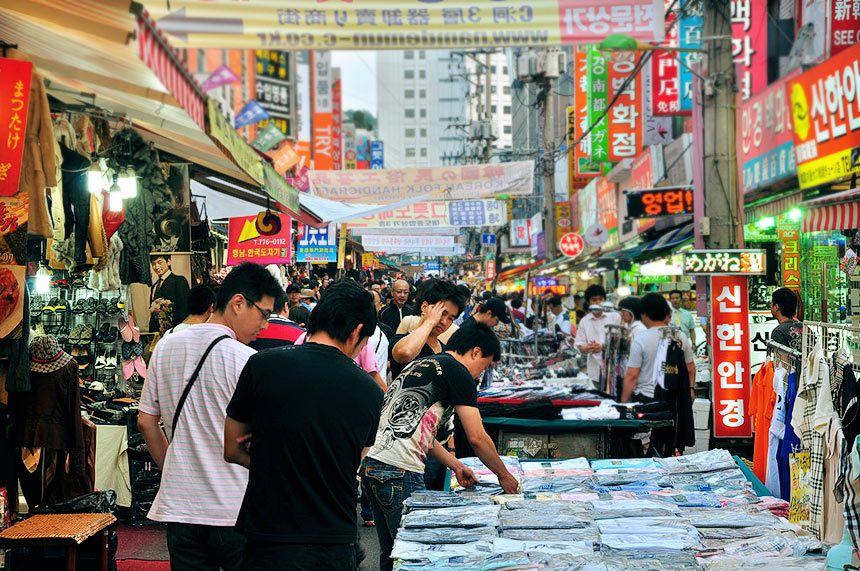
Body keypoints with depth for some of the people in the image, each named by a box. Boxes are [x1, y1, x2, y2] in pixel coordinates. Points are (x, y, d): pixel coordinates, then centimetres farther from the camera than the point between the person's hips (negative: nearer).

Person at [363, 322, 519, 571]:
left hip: (371, 463, 9)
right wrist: (504, 476, 10)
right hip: (399, 471, -9)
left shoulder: (419, 365, 24)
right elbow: (477, 438, -4)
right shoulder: (458, 371, -3)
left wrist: (456, 465, 28)